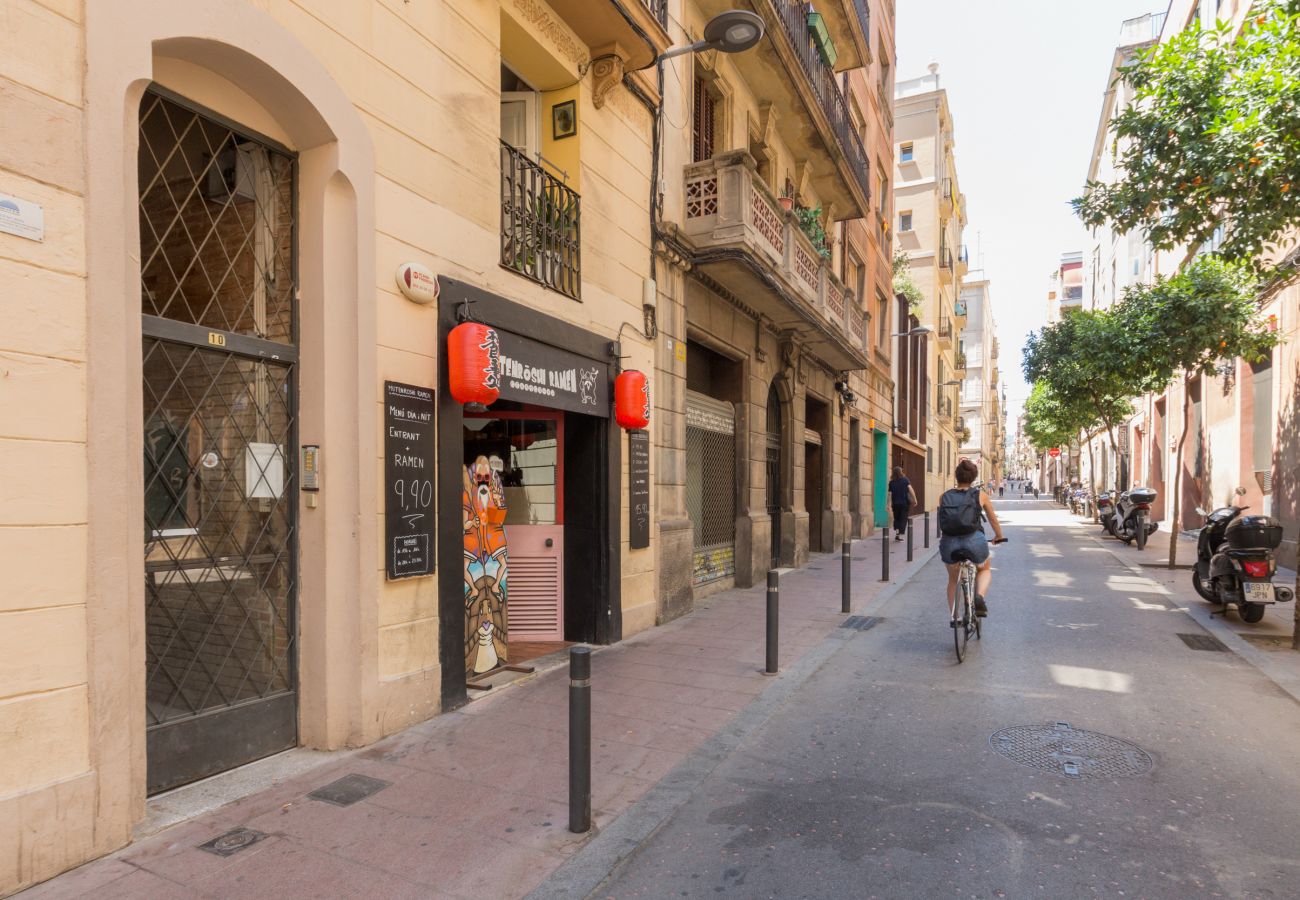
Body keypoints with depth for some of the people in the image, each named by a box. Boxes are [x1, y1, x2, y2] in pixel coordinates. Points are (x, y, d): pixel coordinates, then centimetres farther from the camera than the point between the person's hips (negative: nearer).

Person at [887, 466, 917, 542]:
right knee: (903, 519, 6)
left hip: (895, 503, 2)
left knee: (896, 518, 17)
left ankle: (897, 531, 0)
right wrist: (914, 499, -13)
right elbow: (910, 489, -14)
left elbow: (890, 494, -5)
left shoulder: (891, 483, -1)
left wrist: (889, 504, -2)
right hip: (904, 503, -2)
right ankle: (900, 535, 2)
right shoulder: (905, 480, -5)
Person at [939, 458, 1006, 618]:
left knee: (953, 579, 27)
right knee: (984, 570, 29)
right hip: (974, 541, -1)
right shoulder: (981, 495, 7)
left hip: (949, 543, 1)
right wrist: (999, 537, 39)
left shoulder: (944, 497, 9)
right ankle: (980, 596, 2)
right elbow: (993, 519, 20)